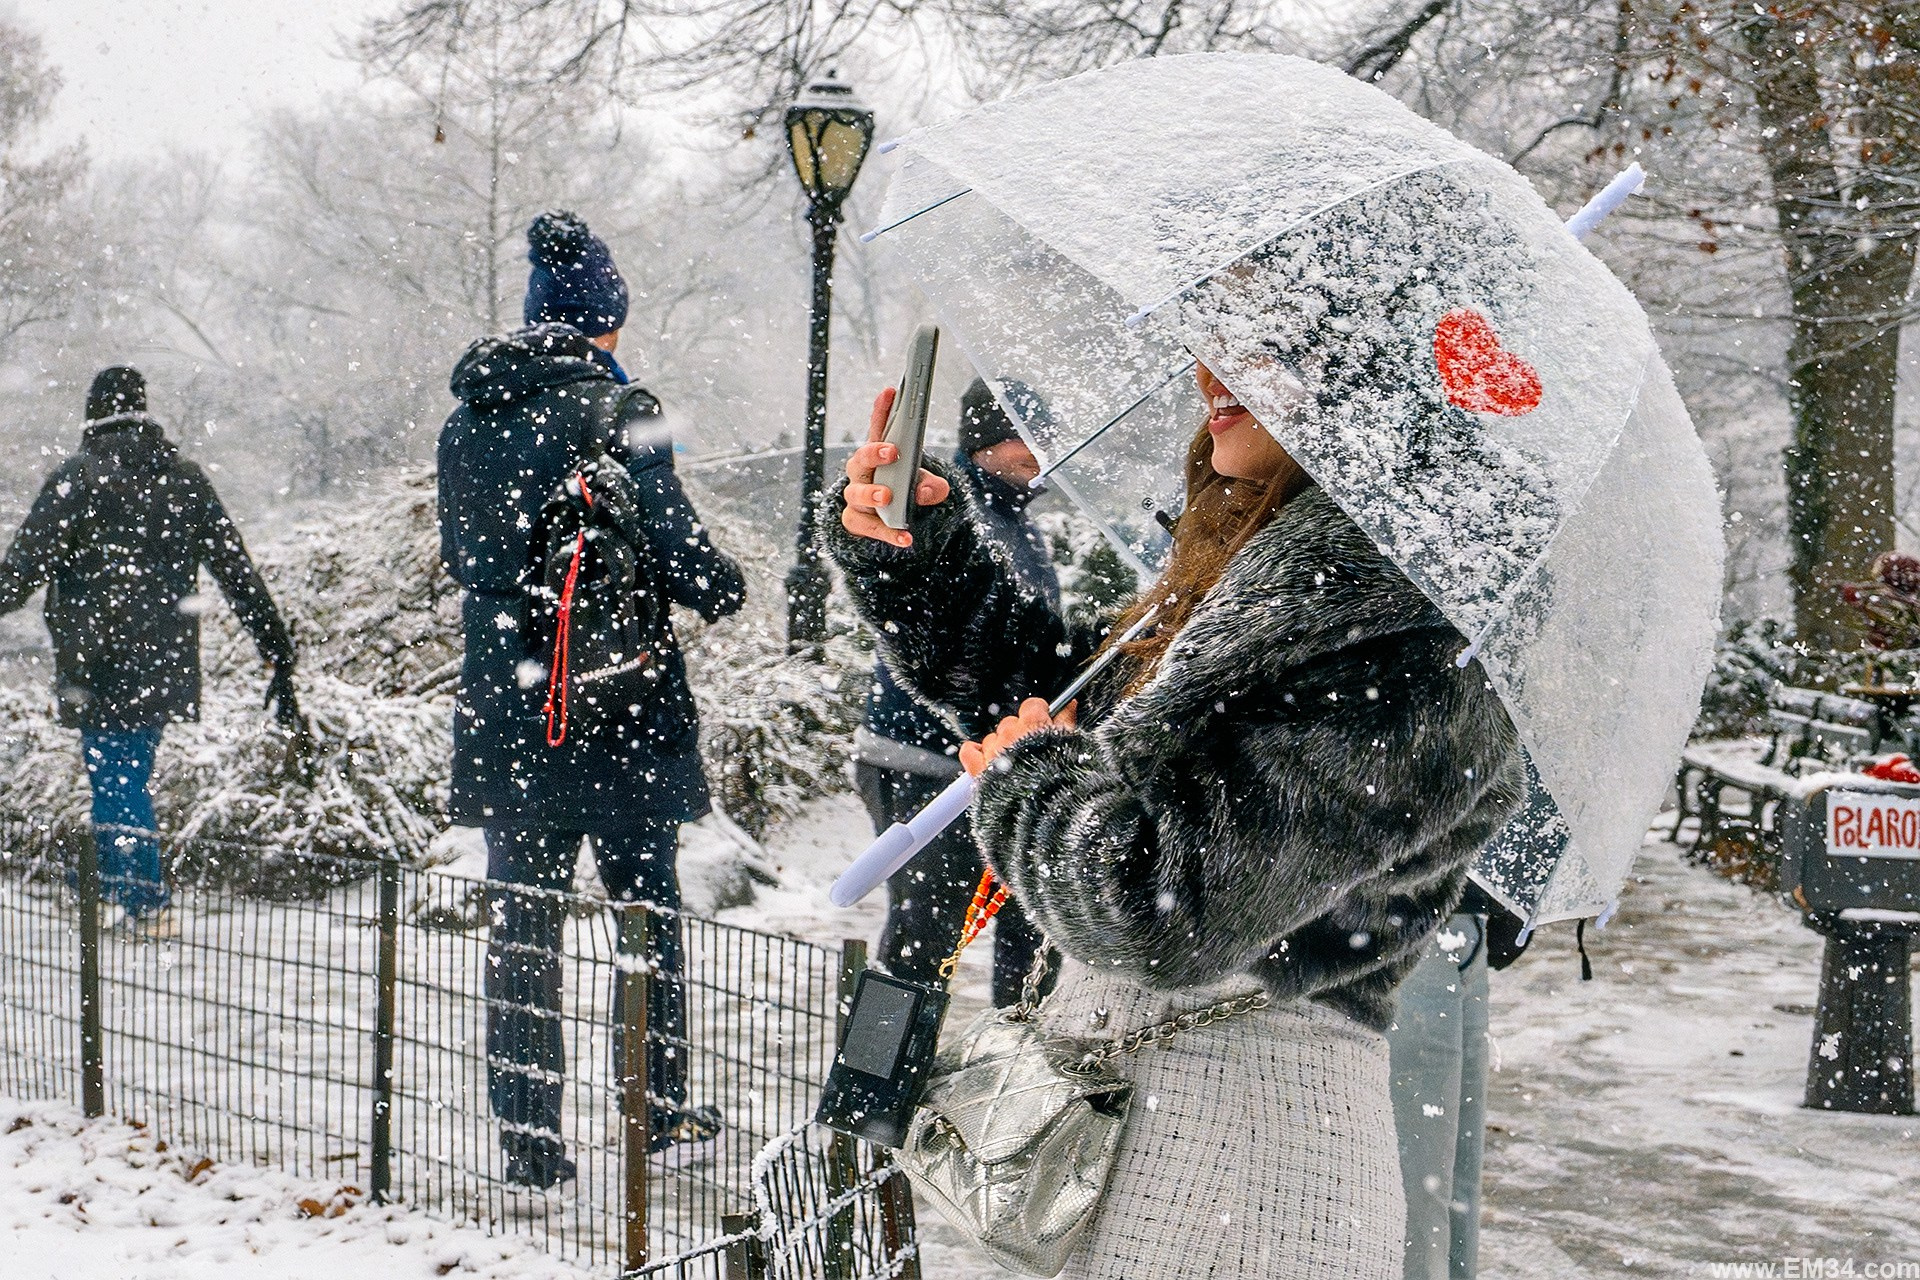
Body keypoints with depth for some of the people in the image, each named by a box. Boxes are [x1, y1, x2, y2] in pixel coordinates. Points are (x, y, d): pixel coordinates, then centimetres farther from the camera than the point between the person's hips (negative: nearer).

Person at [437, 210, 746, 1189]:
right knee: (645, 903, 11)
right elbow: (671, 546, -15)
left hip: (504, 705, 5)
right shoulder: (615, 411, -12)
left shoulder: (466, 421, 7)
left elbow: (459, 557, 15)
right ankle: (660, 1107, 22)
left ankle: (528, 1136, 13)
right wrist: (719, 587, 5)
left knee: (521, 918, 10)